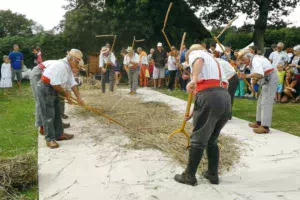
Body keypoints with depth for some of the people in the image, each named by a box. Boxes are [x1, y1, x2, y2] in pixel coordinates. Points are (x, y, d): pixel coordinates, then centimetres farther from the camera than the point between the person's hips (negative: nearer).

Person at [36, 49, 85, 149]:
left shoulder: (69, 68, 7)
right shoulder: (60, 66, -24)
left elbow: (73, 83, 10)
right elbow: (55, 84, -27)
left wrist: (79, 98, 7)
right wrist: (65, 93, -11)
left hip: (53, 90, 10)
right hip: (45, 89, -10)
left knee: (57, 113, 15)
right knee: (49, 115, -6)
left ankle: (59, 134, 25)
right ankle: (50, 139, 2)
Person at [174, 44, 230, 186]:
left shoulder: (194, 52, 15)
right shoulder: (214, 62, 36)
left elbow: (199, 61, -13)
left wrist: (194, 79, -31)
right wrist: (195, 112, 33)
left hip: (209, 97, -7)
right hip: (225, 98, 8)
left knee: (198, 140, 4)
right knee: (212, 140, 21)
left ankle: (189, 176, 15)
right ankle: (213, 174, 28)